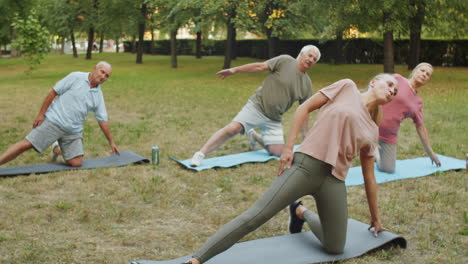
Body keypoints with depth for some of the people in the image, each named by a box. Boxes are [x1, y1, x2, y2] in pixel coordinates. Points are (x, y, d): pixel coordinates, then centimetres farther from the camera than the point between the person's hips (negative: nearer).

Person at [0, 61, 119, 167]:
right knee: (25, 144, -14)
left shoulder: (98, 96, 8)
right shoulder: (76, 77, -5)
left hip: (73, 130, 4)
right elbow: (54, 92, -3)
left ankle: (57, 148, 22)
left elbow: (103, 120, 13)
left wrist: (111, 142, 14)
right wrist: (41, 114, -7)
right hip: (54, 120, -4)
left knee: (76, 163, -6)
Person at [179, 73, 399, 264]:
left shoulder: (372, 130, 19)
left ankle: (301, 213, 28)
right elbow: (304, 108, 3)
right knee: (255, 216, -15)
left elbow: (369, 177, 23)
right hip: (305, 164, -5)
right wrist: (288, 148, -8)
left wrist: (375, 217, 26)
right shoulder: (347, 87, 8)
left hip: (334, 180, 6)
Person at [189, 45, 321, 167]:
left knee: (278, 152, -3)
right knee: (232, 128, -24)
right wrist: (234, 70, -14)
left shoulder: (307, 84, 9)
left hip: (274, 120, 5)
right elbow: (260, 66, -8)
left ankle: (255, 136, 24)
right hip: (257, 106, -5)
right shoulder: (285, 61, -4)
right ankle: (200, 154, -20)